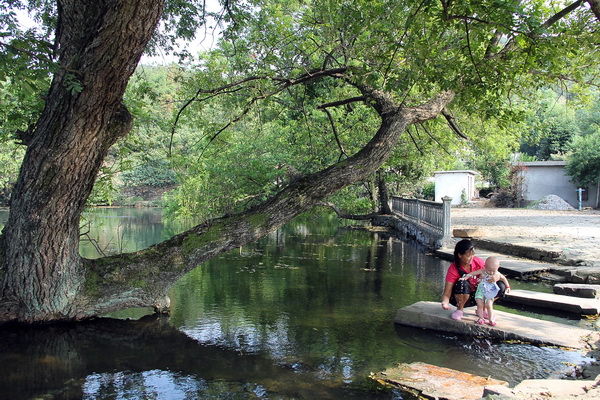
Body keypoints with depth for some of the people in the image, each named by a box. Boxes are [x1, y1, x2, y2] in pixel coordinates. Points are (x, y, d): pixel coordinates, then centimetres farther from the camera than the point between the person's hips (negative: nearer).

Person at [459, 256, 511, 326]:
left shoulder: (497, 274, -2)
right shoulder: (482, 272, -9)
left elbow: (504, 278, 17)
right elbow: (472, 273, -3)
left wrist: (508, 287, 22)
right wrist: (465, 277, -9)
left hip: (490, 293, 0)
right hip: (480, 291, 0)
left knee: (489, 305, -10)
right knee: (480, 304, -7)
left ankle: (491, 319, 4)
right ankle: (481, 318, 4)